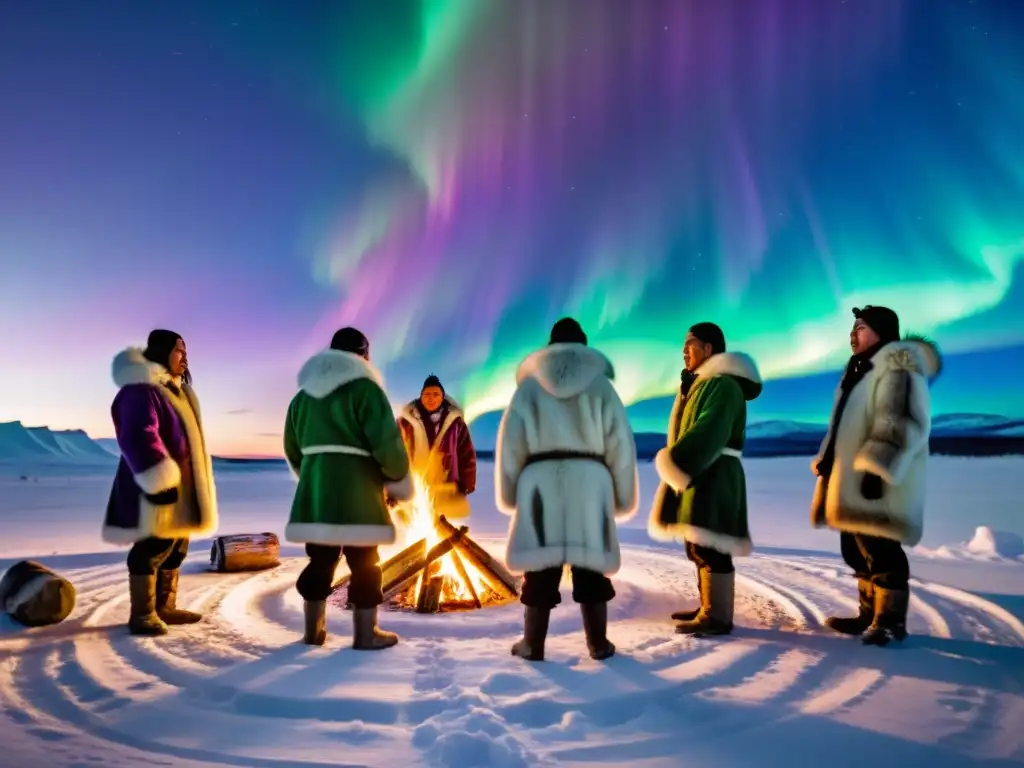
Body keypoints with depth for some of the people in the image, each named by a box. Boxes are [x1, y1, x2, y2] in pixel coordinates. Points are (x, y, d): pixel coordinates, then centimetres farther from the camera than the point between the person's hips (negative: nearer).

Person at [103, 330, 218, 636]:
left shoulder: (174, 388, 17)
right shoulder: (141, 390, -17)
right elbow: (139, 439, -26)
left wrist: (185, 482, 26)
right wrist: (161, 482, -29)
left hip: (179, 484, 11)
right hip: (157, 487, -11)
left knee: (174, 547, 15)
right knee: (152, 548, -6)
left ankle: (164, 607, 25)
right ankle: (142, 615, 2)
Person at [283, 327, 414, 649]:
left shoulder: (304, 394, 14)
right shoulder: (364, 388, -8)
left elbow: (293, 448, 19)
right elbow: (386, 441, -13)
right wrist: (400, 480, 1)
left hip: (314, 488, 6)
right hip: (356, 488, -6)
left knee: (320, 559, 15)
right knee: (364, 562, 3)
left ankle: (313, 630, 23)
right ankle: (366, 634, 10)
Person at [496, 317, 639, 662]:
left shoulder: (530, 383, 9)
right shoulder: (600, 384, 8)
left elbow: (511, 442, 5)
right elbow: (621, 443, 4)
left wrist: (508, 492, 12)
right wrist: (622, 496, 10)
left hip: (541, 482, 0)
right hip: (589, 481, 0)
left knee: (542, 563, 5)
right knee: (589, 564, 8)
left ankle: (533, 644, 11)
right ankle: (598, 643, 13)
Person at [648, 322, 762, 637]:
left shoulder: (723, 384, -13)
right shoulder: (705, 381, 21)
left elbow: (708, 433, -23)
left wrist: (678, 463, -23)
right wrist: (677, 464, 18)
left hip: (712, 476, -11)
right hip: (700, 473, 11)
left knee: (710, 547, -10)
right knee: (701, 545, 15)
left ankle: (717, 617, -6)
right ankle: (709, 608, 23)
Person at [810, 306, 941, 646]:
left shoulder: (898, 363, -10)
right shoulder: (862, 368, 22)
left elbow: (899, 422, -21)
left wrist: (876, 468, -27)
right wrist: (826, 463, 21)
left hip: (877, 481, -10)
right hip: (852, 478, 10)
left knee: (880, 549, -7)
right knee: (860, 550, 13)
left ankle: (890, 620, 1)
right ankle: (869, 614, 21)